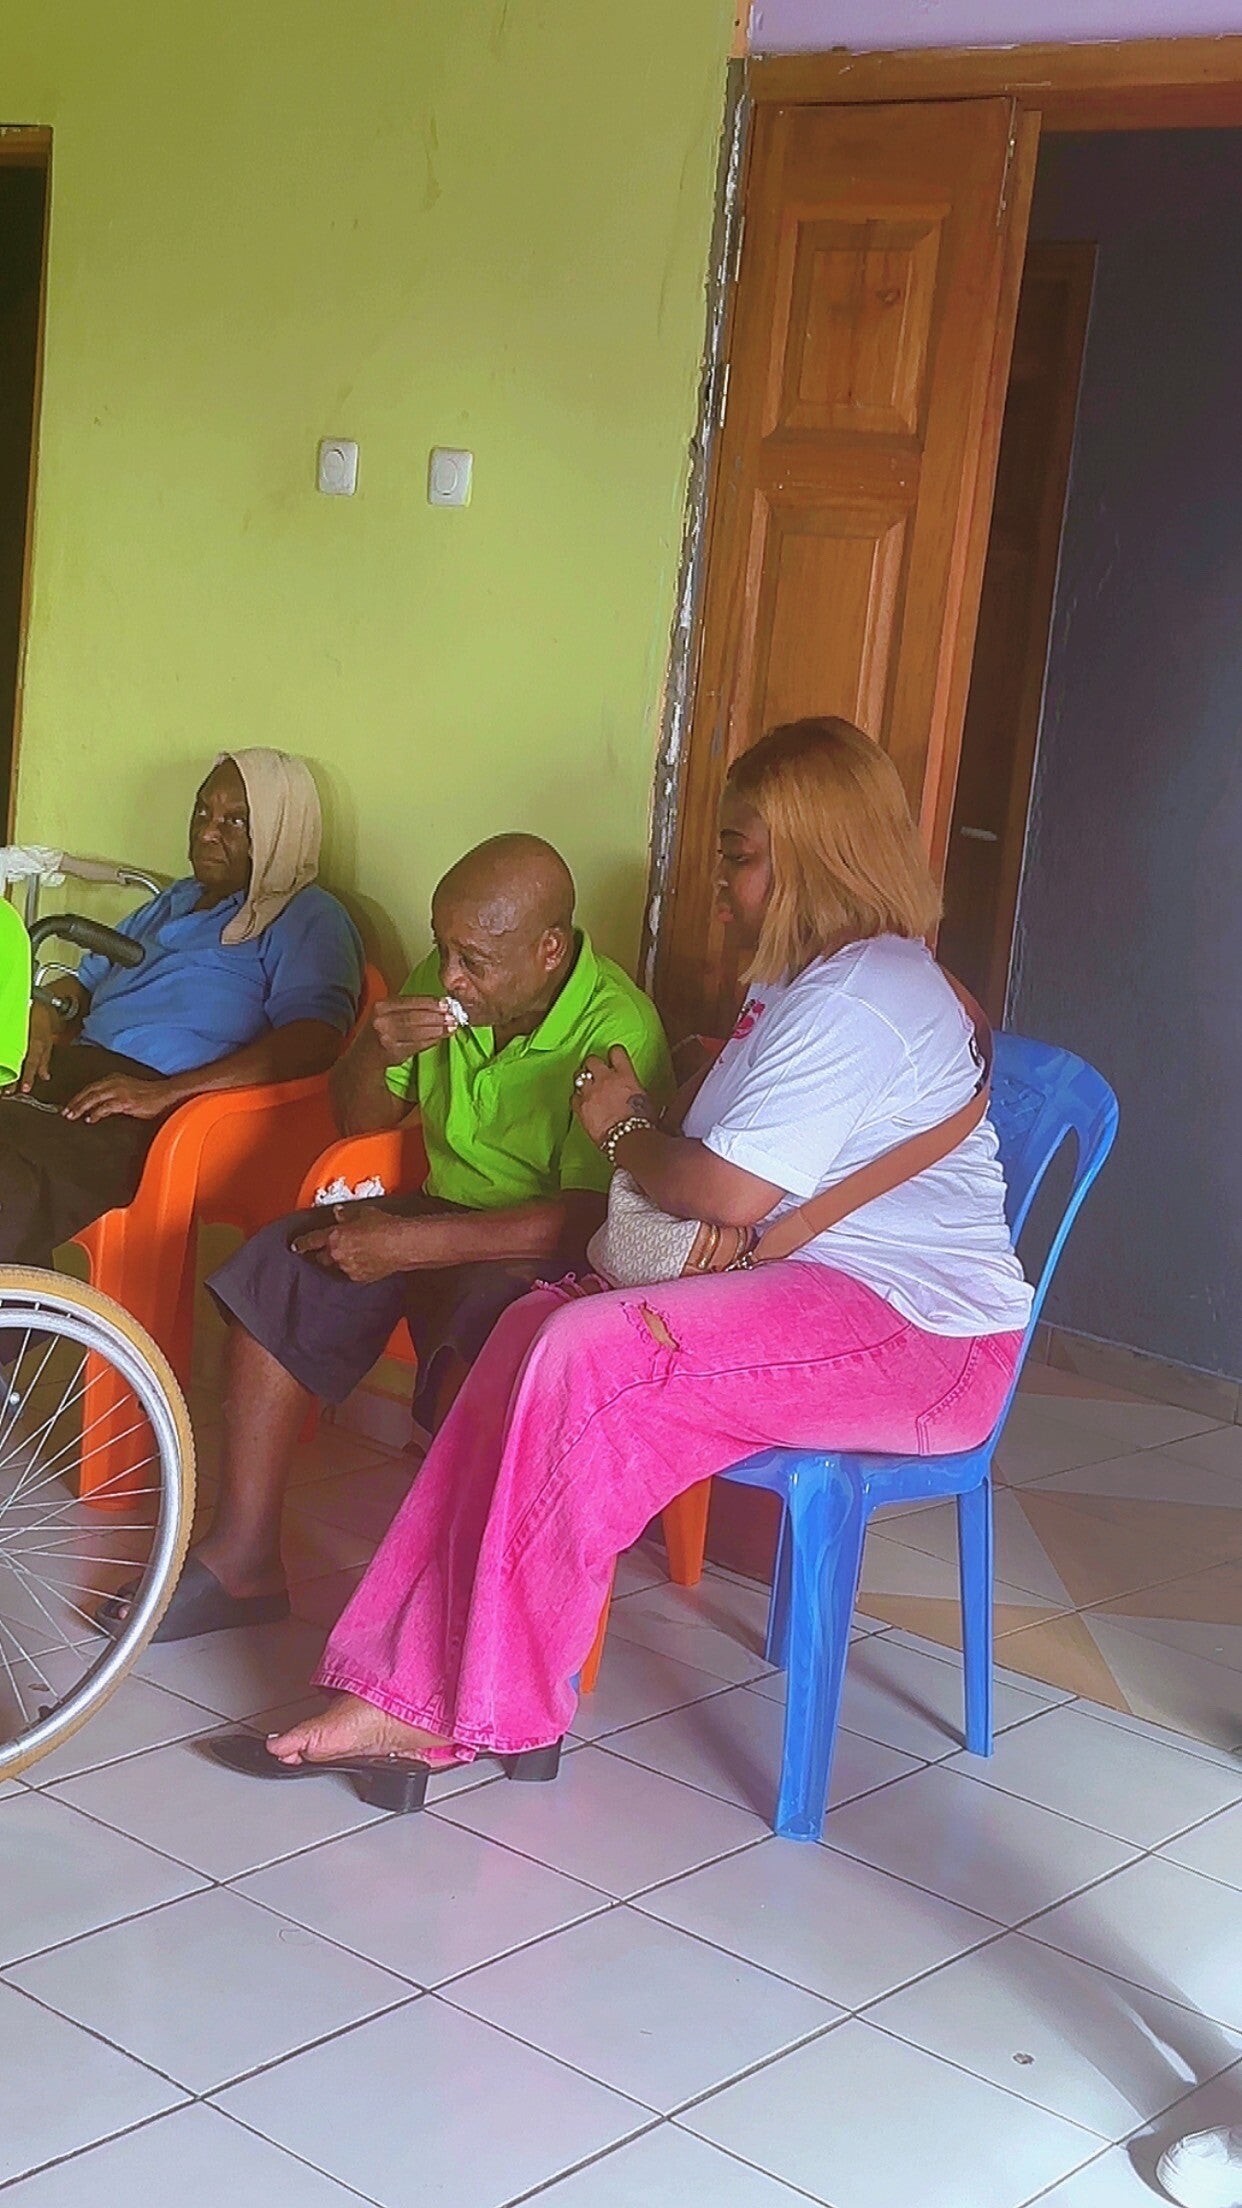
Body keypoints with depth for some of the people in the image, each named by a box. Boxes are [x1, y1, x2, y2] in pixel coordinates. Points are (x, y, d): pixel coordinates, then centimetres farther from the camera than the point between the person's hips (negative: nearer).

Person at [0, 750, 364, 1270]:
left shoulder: (306, 918, 5)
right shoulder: (178, 900, 31)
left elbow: (313, 1040, -12)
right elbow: (88, 977, 39)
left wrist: (165, 1092, -20)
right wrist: (47, 1008, 11)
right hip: (73, 1067, 8)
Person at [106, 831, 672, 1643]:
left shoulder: (617, 1031, -22)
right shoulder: (445, 983, 0)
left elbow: (592, 1217, -29)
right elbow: (360, 1118, 14)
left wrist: (406, 1244, -27)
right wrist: (376, 1051, -12)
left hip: (544, 1253, -7)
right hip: (441, 1215, 7)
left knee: (477, 1327, -36)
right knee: (277, 1270, -11)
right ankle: (245, 1555, -7)